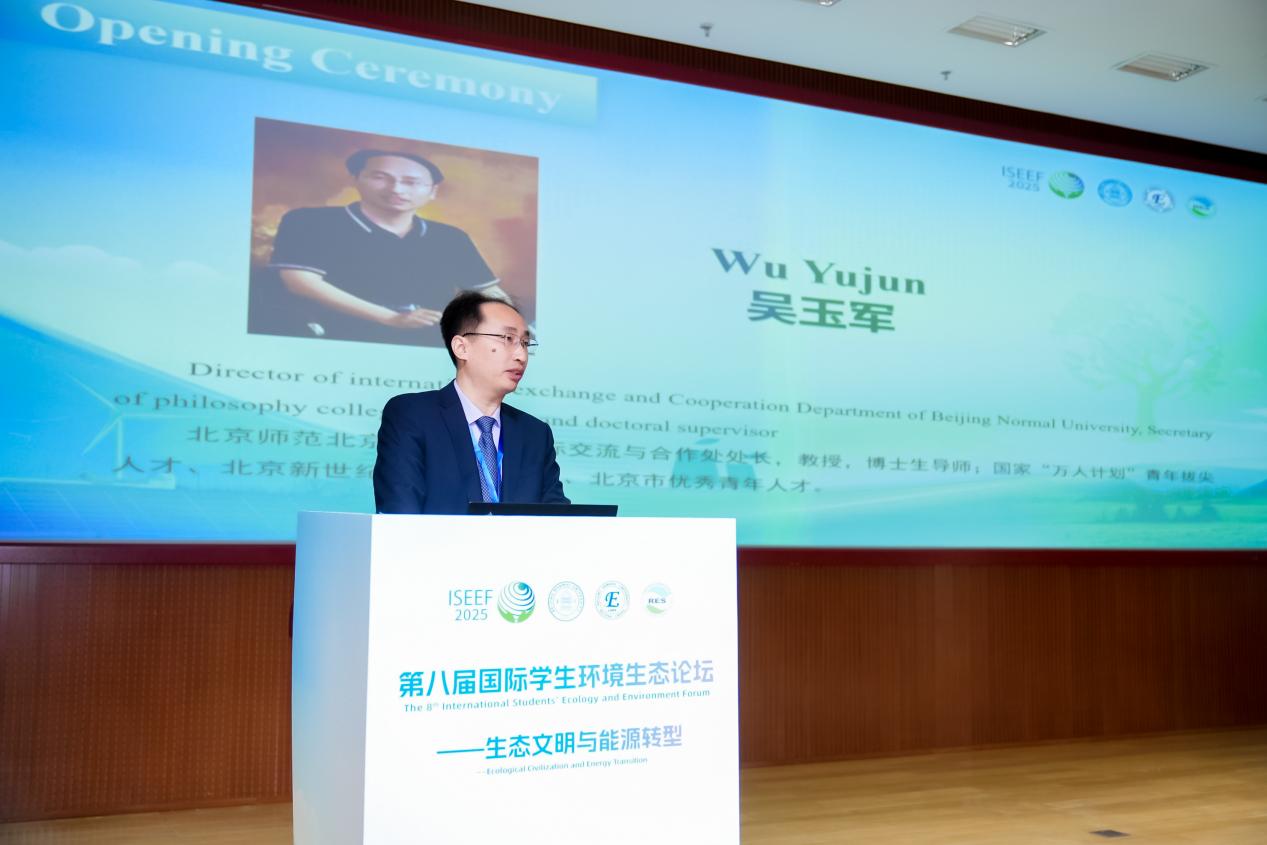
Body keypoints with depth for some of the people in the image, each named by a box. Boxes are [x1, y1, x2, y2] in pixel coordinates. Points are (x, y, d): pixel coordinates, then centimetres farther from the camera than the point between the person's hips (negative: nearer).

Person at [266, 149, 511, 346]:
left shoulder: (451, 238, 20)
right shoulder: (311, 222, 7)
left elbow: (489, 293, 20)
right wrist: (391, 318, -11)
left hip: (434, 342, 3)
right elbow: (301, 282, -5)